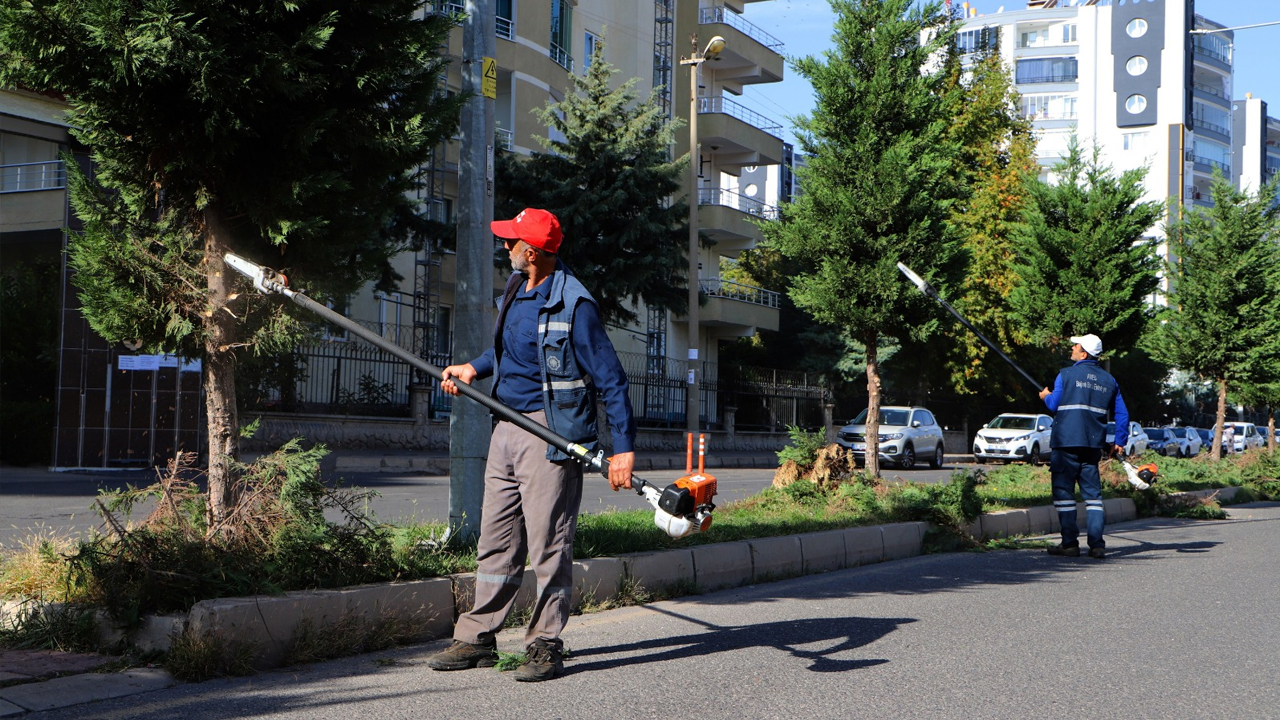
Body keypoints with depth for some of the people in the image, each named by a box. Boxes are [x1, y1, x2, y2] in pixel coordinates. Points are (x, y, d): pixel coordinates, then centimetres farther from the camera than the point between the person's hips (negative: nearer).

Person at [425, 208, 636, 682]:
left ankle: (546, 647, 8)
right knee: (495, 541, 12)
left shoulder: (573, 304, -14)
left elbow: (610, 379, -14)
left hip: (550, 435, -8)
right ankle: (478, 638, 21)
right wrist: (474, 368, 13)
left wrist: (623, 448, -18)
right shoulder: (515, 288, 12)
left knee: (548, 545, -2)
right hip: (506, 429, 8)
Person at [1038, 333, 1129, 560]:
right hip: (1093, 445, 4)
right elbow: (1122, 414, 12)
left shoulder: (1066, 375, -5)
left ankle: (1070, 543, 2)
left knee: (1063, 492, 2)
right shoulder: (1109, 380, 10)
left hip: (1066, 442, -4)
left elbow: (1054, 405, -1)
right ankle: (1097, 545, 1)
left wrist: (1046, 396, 20)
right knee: (1093, 494, 7)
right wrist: (1119, 441, 19)